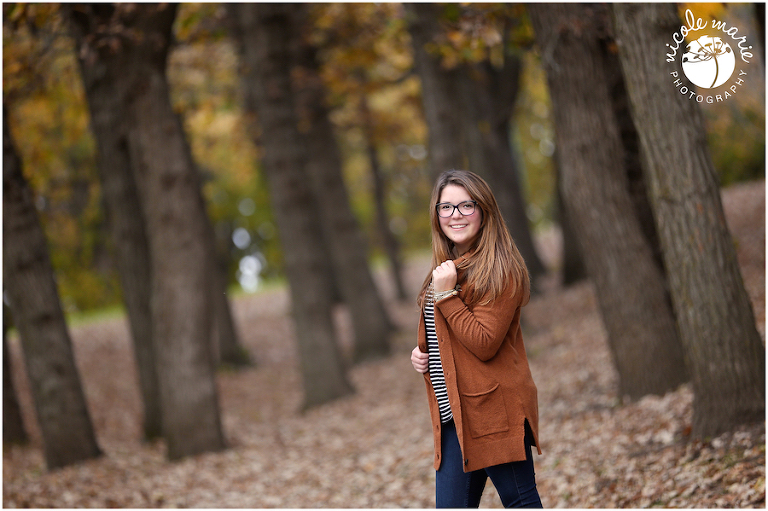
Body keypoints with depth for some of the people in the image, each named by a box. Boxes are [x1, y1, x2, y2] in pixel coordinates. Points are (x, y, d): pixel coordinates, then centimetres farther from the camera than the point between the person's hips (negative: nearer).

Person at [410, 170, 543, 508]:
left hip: (493, 410, -8)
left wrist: (447, 295, -18)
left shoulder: (499, 270, -11)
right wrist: (421, 353, 9)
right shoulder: (446, 268, 16)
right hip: (453, 416, 8)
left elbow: (485, 343, -19)